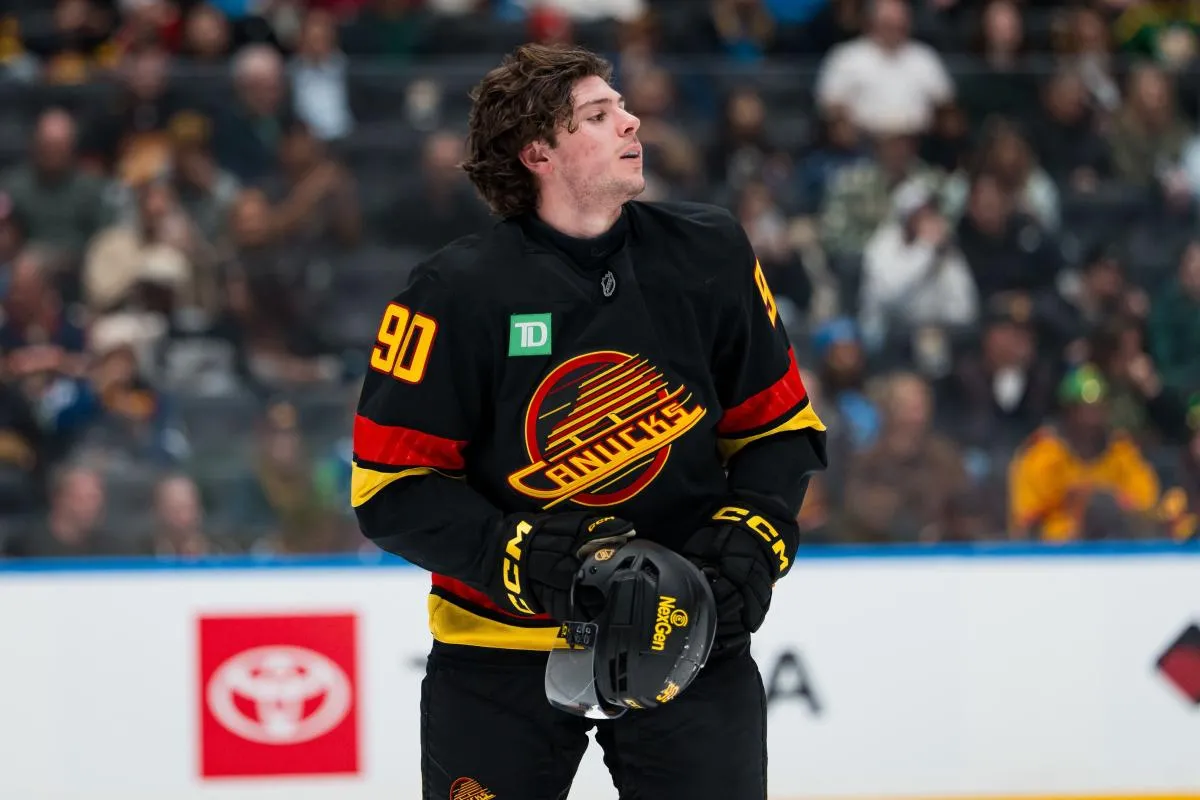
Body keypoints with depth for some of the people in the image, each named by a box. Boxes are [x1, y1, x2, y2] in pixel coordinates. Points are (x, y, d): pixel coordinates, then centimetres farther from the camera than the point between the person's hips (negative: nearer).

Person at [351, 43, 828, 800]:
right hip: (502, 646, -2)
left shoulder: (708, 255, -2)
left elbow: (779, 426, 8)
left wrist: (753, 538, -10)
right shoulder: (455, 295, -12)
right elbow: (391, 488, -10)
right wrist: (519, 556, -23)